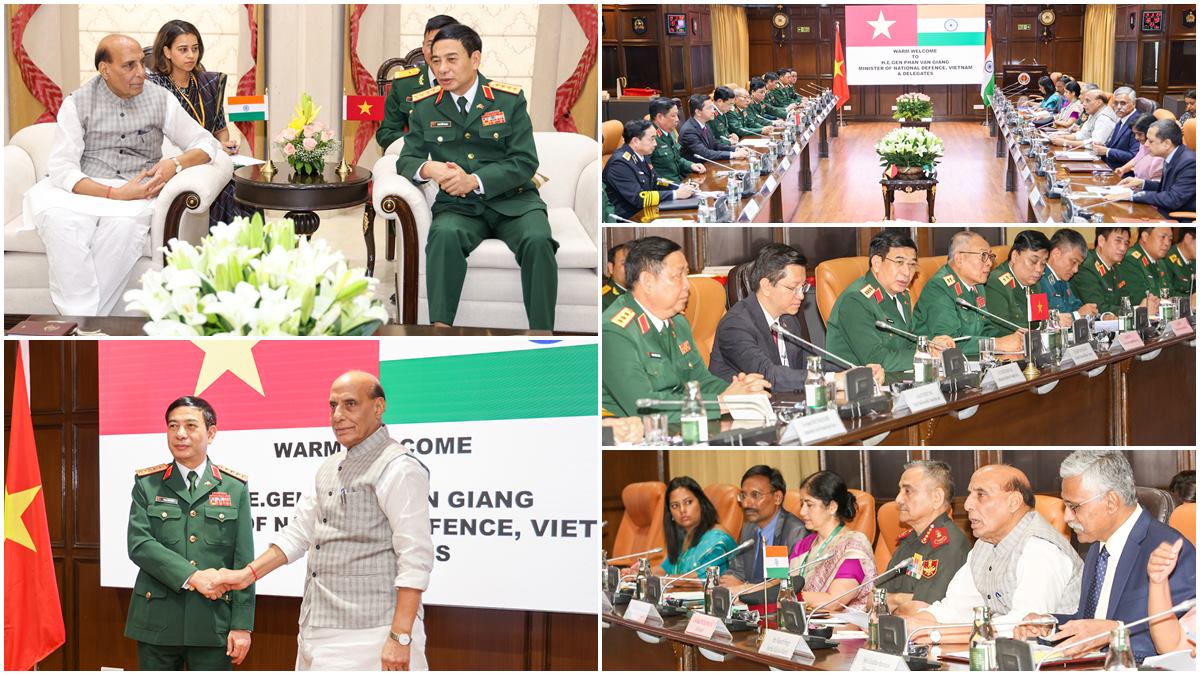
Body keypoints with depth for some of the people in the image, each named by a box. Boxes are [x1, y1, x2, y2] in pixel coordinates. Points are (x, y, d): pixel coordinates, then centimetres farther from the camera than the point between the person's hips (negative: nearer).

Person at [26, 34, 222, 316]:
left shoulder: (159, 99, 7)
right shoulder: (78, 103, 2)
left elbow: (207, 144, 11)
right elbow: (61, 167, -8)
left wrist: (175, 164, -12)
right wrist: (114, 194, -22)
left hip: (137, 191, 0)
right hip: (84, 188, 0)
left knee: (124, 222, -37)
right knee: (56, 217, -36)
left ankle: (84, 322, -30)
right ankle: (81, 317, -35)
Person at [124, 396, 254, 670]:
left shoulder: (234, 487, 5)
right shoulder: (147, 483, 6)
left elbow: (243, 561, 2)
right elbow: (139, 544, -5)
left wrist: (242, 625, -4)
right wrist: (191, 576, -16)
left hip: (213, 624, 0)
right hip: (158, 622, 0)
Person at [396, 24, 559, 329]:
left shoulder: (509, 99, 2)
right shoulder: (424, 106, 8)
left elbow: (525, 163, -3)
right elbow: (406, 160, 10)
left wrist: (474, 181, -19)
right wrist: (427, 169, -17)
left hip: (512, 200, -1)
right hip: (458, 207, 1)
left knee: (538, 241, -32)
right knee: (445, 236, -35)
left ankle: (542, 335, -27)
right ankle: (440, 326, -35)